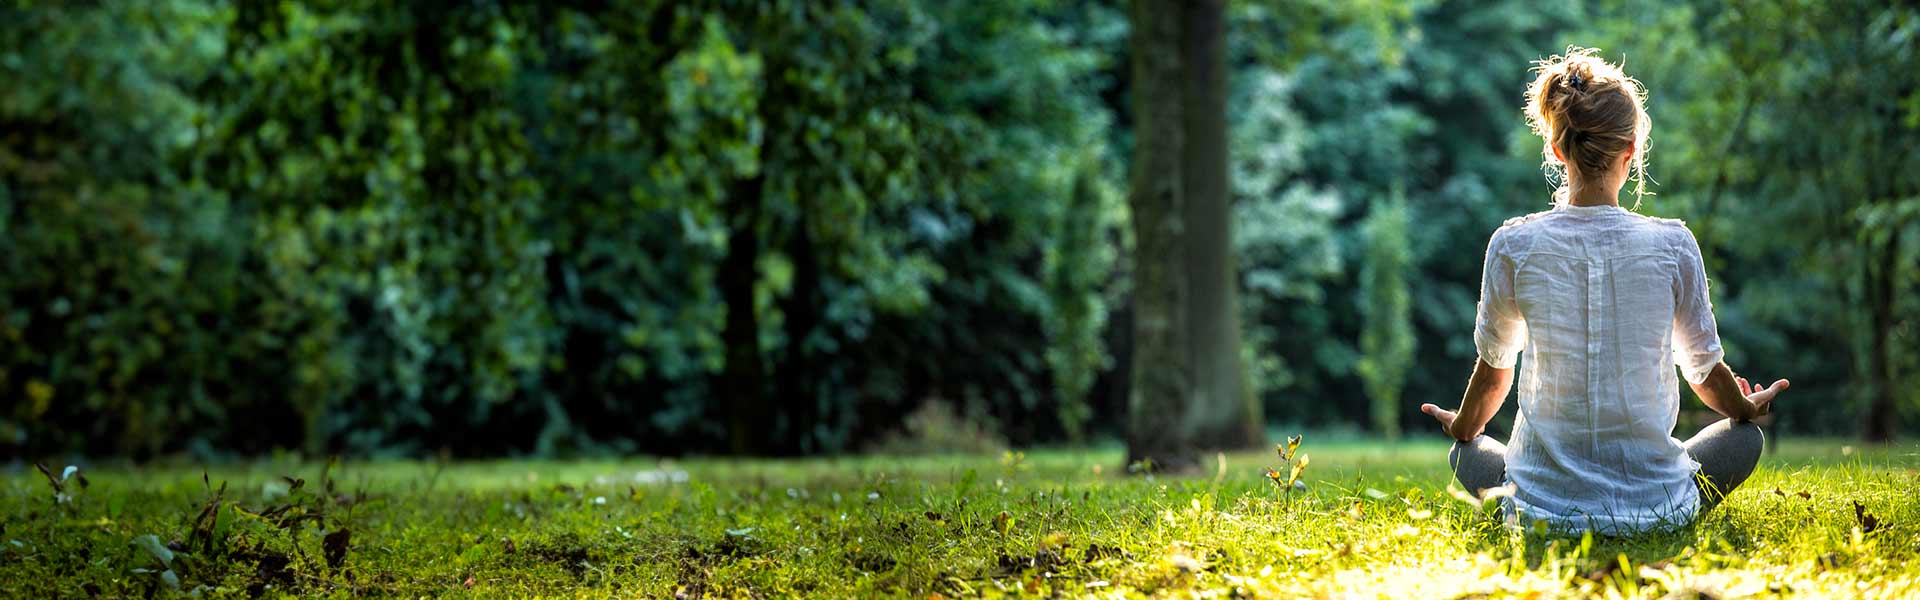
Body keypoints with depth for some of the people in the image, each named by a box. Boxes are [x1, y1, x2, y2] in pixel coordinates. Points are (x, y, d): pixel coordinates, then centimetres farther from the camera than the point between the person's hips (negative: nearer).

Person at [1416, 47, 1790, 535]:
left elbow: (1493, 367, 6)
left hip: (1545, 508, 1)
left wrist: (1463, 429, 29)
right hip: (1655, 506, -1)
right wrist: (1748, 410, 29)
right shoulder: (1672, 244, -9)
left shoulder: (1514, 246, -8)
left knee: (1466, 453, 33)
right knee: (1745, 436, 28)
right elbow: (1705, 370, 5)